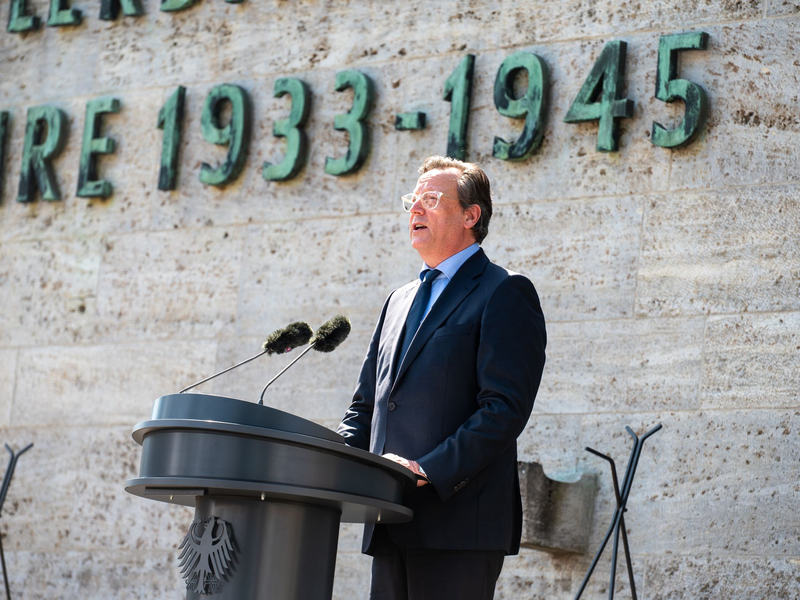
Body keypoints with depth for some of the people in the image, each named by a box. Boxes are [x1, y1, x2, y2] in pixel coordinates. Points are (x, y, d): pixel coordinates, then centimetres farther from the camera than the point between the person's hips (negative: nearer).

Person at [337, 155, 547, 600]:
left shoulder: (505, 293, -1)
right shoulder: (400, 301, 24)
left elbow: (506, 409, -12)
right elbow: (366, 406, 24)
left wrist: (428, 471, -20)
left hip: (458, 519, -7)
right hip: (394, 526, 7)